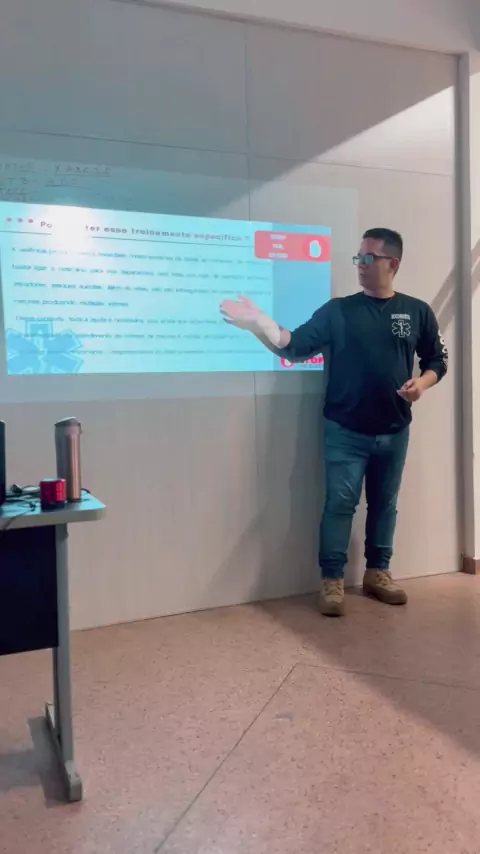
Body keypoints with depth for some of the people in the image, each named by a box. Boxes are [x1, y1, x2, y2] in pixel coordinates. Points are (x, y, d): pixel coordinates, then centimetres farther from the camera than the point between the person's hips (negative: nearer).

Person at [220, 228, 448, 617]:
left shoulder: (417, 312, 3)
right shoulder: (338, 311, -1)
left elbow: (438, 359, 11)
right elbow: (294, 347, -9)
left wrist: (422, 383, -11)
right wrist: (257, 324, -23)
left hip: (394, 432, 2)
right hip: (345, 431, -2)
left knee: (384, 503, 12)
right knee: (340, 503, -3)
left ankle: (378, 573, 27)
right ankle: (332, 581, 7)